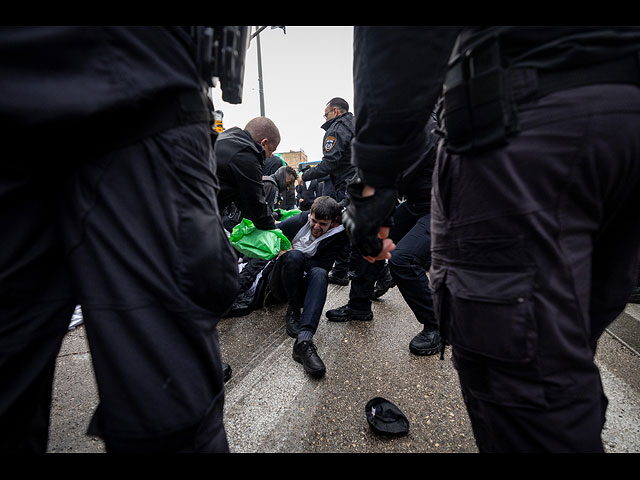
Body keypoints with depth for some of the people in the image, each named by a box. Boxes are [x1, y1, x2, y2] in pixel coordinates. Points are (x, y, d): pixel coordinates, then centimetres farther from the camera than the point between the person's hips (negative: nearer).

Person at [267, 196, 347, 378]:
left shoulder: (339, 235, -8)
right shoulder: (301, 219, -4)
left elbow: (323, 265, -17)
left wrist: (289, 254, -18)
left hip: (302, 287, 0)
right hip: (279, 282, 1)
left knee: (319, 273, -34)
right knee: (295, 255, -30)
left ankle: (303, 341, -49)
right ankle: (292, 311, -15)